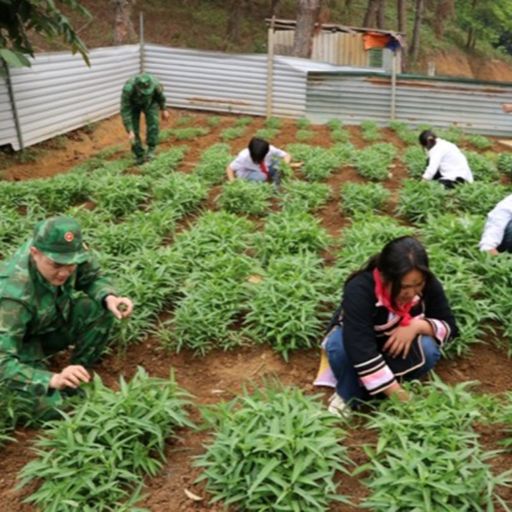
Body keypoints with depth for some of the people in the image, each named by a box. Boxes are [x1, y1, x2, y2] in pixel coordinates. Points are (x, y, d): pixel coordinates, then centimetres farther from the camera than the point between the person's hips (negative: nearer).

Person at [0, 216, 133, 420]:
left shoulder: (69, 250, -25)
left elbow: (92, 278, -5)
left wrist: (110, 298, -28)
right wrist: (53, 379, -54)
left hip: (49, 325, 6)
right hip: (17, 341, -6)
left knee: (99, 309, -22)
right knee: (50, 406, -28)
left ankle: (73, 382, 0)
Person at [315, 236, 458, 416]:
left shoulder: (429, 285, -23)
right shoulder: (359, 289, -38)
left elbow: (449, 326, -13)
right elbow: (361, 351, -44)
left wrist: (418, 325, -34)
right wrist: (398, 395, -43)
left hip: (398, 343, 3)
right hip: (355, 339, -3)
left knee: (429, 350, -29)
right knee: (341, 347, -37)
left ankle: (367, 392, -11)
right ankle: (348, 396, -8)